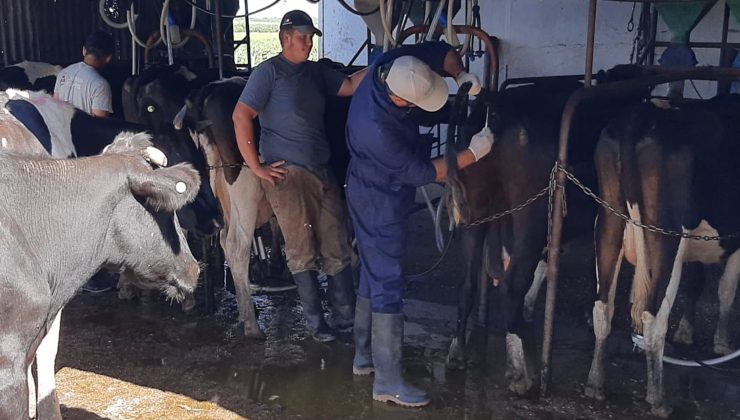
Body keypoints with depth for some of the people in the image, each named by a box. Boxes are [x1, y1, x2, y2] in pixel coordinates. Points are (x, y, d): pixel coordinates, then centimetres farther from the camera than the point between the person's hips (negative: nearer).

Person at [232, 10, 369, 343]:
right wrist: (256, 167, -12)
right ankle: (315, 323, 16)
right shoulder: (269, 72, -4)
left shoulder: (316, 72, 15)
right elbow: (241, 117, -10)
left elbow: (351, 85, 11)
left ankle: (347, 318, 19)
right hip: (286, 174, -6)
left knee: (337, 248, 7)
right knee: (302, 252, 3)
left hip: (322, 172, 6)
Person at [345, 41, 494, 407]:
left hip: (369, 194, 10)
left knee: (373, 275, 18)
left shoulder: (391, 65, -13)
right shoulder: (376, 129, -34)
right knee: (388, 285, -3)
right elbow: (420, 172, -23)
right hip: (380, 203, -10)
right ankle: (387, 381, 7)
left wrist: (460, 75, -17)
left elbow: (440, 50, 1)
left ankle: (364, 357, 33)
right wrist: (473, 153, -18)